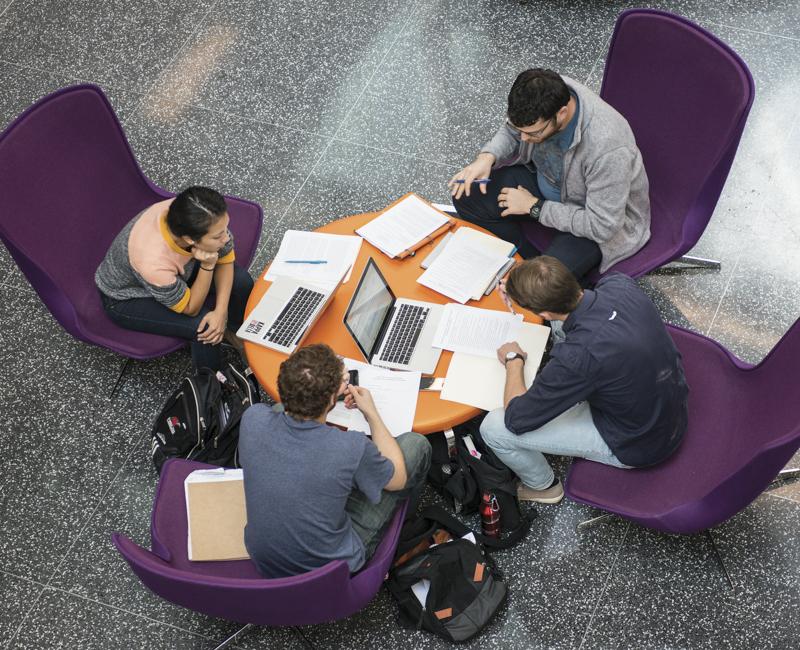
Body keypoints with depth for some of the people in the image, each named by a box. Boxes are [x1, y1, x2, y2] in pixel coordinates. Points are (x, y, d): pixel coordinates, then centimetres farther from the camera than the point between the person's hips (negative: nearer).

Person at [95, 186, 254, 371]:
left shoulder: (194, 218, -32)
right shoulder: (153, 262, -44)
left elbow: (226, 260, -12)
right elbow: (190, 308, -25)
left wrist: (221, 311, -25)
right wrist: (208, 265, -39)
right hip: (126, 299, -5)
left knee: (241, 280, -10)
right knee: (205, 326, -21)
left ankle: (232, 332, 21)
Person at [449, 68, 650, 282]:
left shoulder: (607, 146, -39)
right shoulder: (546, 93, -20)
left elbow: (602, 226, -30)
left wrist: (535, 207, -22)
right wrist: (487, 157, -20)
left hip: (604, 220, -7)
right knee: (466, 195, -8)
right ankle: (531, 259, 3)